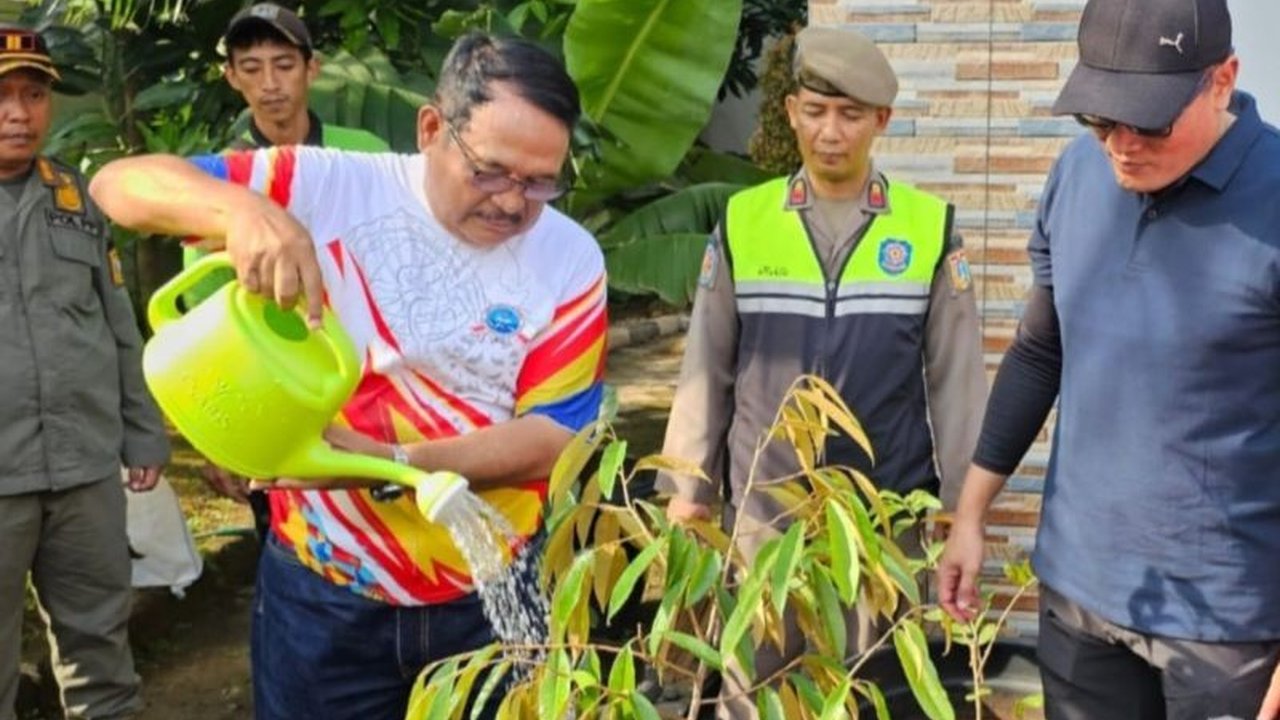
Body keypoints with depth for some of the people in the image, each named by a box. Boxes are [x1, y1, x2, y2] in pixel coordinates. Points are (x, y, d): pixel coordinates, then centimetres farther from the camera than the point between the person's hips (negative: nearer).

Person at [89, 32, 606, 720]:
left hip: (496, 598, 1)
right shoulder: (326, 187, -10)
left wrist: (390, 464, -27)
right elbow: (119, 185, -10)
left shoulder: (570, 260, -9)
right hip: (324, 593, 0)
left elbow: (550, 441, -12)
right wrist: (241, 208, -32)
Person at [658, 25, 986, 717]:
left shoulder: (929, 228, -2)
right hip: (763, 512, 1)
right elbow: (705, 369, 4)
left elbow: (956, 376, 2)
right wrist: (687, 489, 3)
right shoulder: (742, 222, 0)